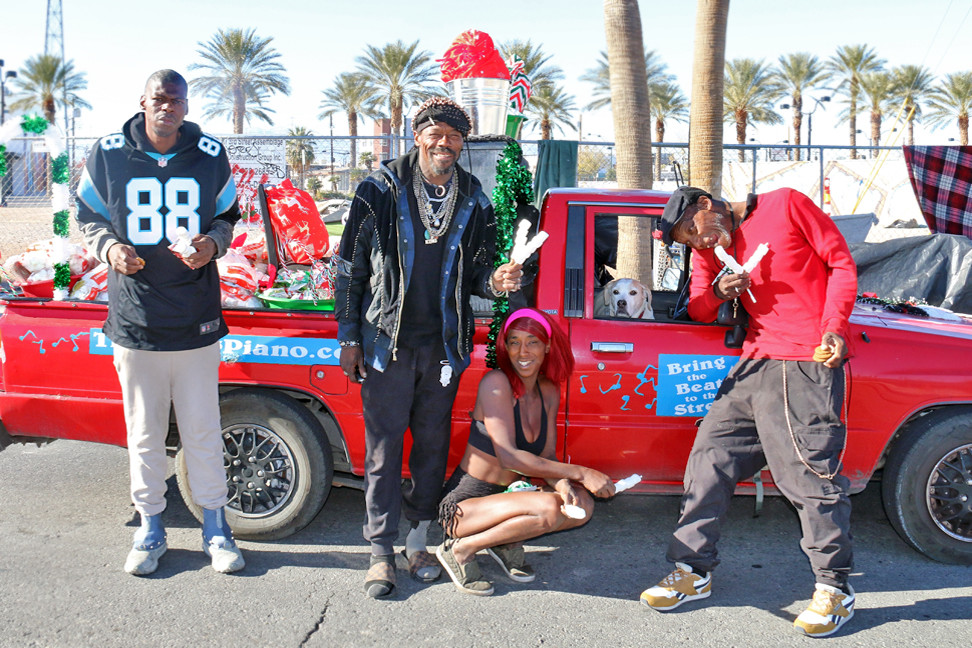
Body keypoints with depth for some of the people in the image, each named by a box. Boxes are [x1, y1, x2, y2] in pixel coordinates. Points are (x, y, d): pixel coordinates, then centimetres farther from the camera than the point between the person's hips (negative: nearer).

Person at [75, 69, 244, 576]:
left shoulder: (210, 156, 4)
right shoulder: (108, 154, 2)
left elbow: (228, 215, 15)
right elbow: (88, 217, 12)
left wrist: (214, 243, -7)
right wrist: (109, 248, -8)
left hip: (197, 322, 0)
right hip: (134, 321, 0)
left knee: (203, 430, 7)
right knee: (144, 433, 9)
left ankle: (216, 529, 22)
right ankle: (150, 529, 26)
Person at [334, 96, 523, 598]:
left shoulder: (473, 201, 7)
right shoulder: (380, 190, -2)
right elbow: (349, 266, 1)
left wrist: (495, 281, -9)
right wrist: (349, 337, -3)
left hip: (444, 345, 3)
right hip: (387, 342, -3)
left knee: (432, 447, 11)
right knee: (384, 448, 2)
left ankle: (419, 541, 26)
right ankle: (381, 551, 14)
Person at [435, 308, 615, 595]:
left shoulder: (549, 392, 4)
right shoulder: (496, 383, -17)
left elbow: (546, 456, 4)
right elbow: (509, 456, -24)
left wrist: (561, 483, -20)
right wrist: (581, 473, -26)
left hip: (508, 496, 7)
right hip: (464, 504, -7)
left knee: (582, 506, -11)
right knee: (548, 508, -29)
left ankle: (506, 542, 3)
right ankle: (461, 548, -11)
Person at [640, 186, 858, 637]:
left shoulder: (786, 206, 0)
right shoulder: (710, 251, 16)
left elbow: (841, 262, 1)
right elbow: (699, 311, 22)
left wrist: (833, 328, -11)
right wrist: (717, 291, -2)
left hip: (808, 363, -7)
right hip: (755, 363, 7)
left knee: (810, 473, -7)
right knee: (709, 457, 5)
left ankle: (834, 587, 10)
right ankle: (693, 571, 16)